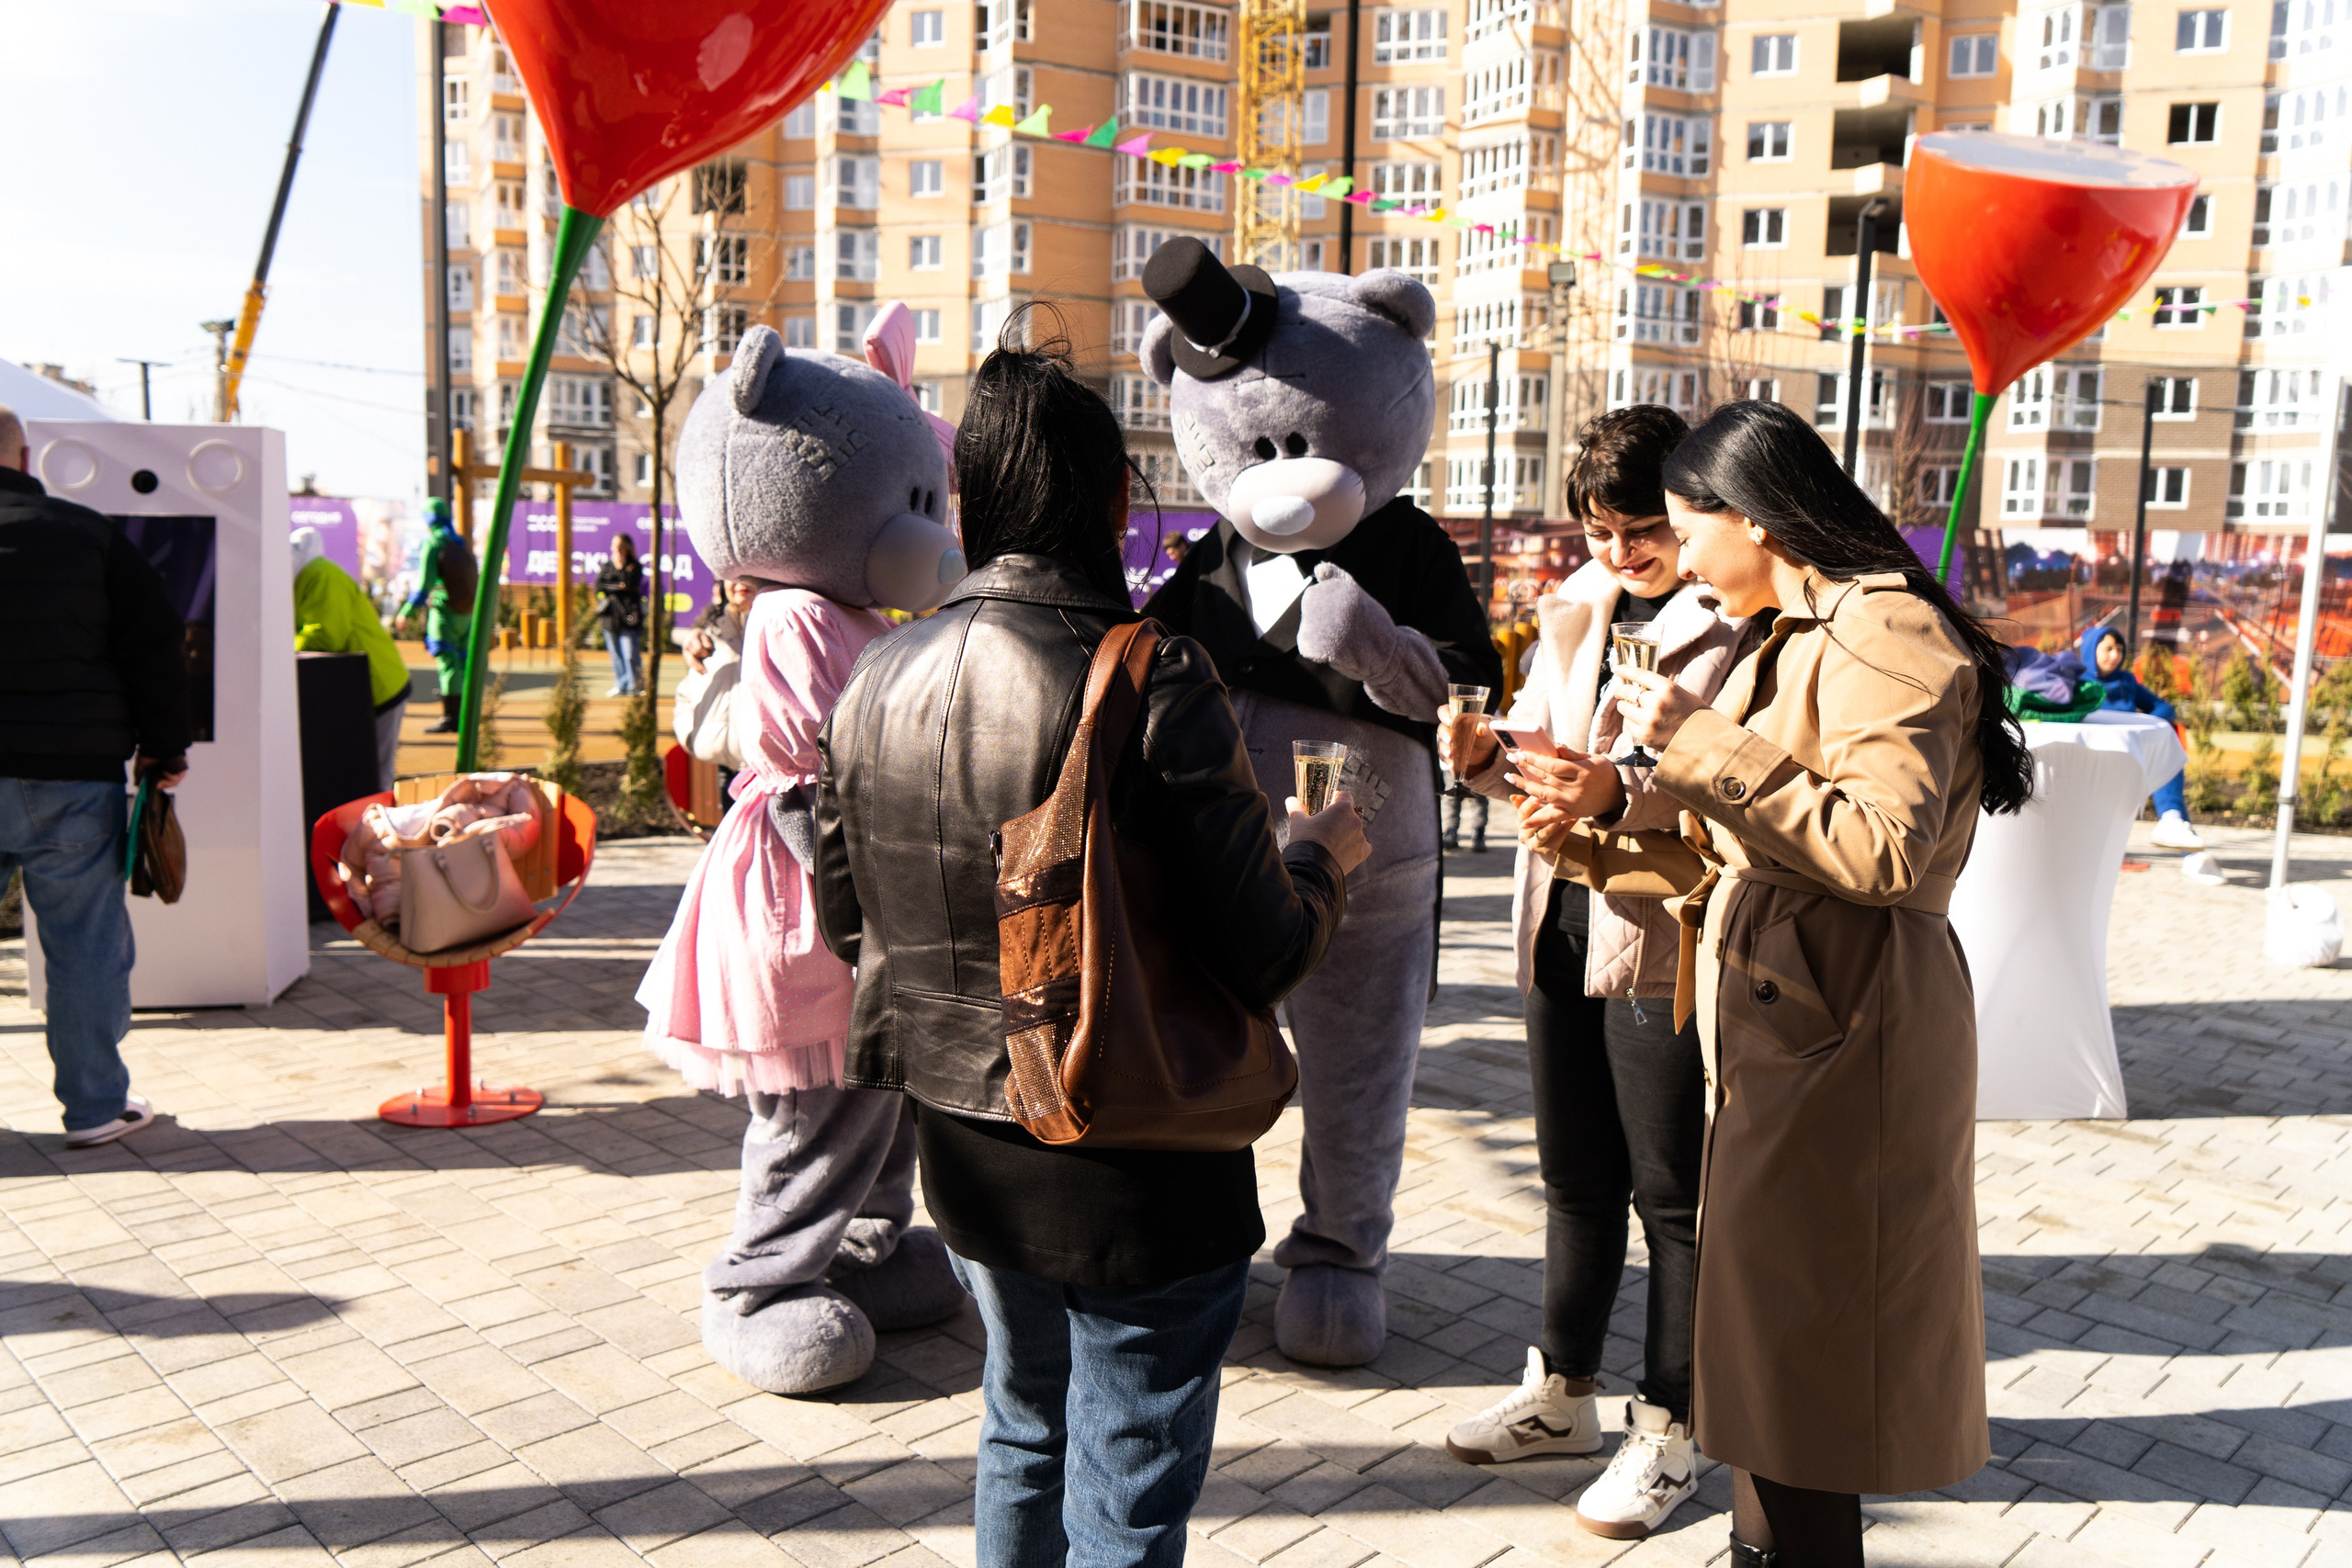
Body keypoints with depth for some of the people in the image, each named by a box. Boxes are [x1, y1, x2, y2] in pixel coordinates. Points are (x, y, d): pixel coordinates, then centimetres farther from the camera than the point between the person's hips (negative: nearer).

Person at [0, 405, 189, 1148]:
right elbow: (159, 641, 0)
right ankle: (96, 1105, 10)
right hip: (71, 774, -1)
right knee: (86, 939, 5)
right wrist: (164, 749, 6)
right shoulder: (87, 532, 1)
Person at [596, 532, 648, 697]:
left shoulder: (635, 567, 5)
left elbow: (630, 584, -11)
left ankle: (632, 686, -5)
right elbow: (598, 585, 2)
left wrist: (622, 566, -5)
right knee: (616, 655, 6)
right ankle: (620, 686, 12)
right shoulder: (607, 566, 15)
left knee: (630, 655, -10)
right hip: (610, 616, 4)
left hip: (629, 616, -4)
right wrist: (618, 586, -7)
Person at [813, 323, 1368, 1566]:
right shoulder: (1155, 687, -23)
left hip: (965, 1149, 6)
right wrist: (1323, 856, 1)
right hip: (1136, 1178, -6)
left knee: (1023, 1436, 28)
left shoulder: (876, 681, -5)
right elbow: (1260, 955, -19)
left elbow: (845, 925, 6)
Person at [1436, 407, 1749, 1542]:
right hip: (1562, 926, 7)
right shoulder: (1575, 609, 13)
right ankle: (1561, 1393, 35)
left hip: (1665, 936, -7)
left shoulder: (1735, 626, -10)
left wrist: (1622, 795, -34)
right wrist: (1488, 755, -7)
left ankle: (1668, 1428, 22)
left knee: (1671, 1192, 6)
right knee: (1575, 1176, 19)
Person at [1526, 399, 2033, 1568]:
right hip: (1779, 1028, 10)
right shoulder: (1795, 639, 18)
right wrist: (1597, 846, 12)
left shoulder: (1884, 632, -13)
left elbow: (1882, 847, -24)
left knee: (1794, 1354, -1)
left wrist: (1702, 744, -22)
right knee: (1764, 1334, 16)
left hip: (1838, 1030, -10)